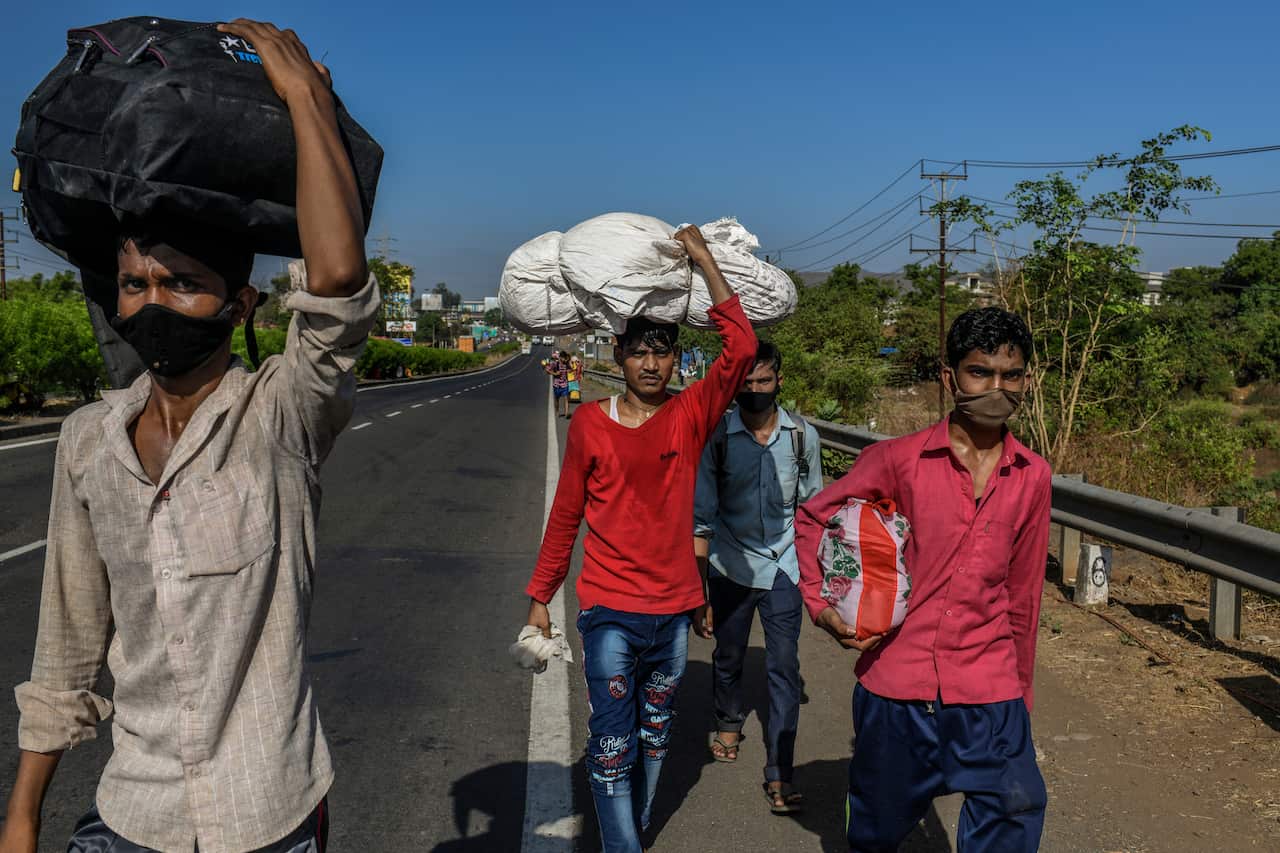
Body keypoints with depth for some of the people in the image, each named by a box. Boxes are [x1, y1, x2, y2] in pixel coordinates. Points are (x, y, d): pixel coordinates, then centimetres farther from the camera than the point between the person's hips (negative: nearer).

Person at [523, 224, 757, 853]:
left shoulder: (691, 416, -3)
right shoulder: (590, 424, -4)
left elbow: (742, 349, -17)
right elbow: (565, 516, 3)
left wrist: (705, 262, -15)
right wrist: (539, 596, 6)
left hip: (674, 607, 2)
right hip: (610, 610, -2)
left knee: (655, 734, 19)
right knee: (612, 745, -1)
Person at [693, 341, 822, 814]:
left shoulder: (802, 436, -5)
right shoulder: (718, 437, -9)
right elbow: (702, 517, -4)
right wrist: (698, 588, -5)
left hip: (783, 567, 0)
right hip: (732, 566, 0)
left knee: (784, 668, -4)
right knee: (728, 657, 17)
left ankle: (778, 775, 1)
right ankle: (729, 723, 46)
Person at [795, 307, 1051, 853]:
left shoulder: (1032, 476, 3)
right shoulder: (898, 460, -7)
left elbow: (1022, 592, 11)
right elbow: (812, 520, 5)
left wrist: (1021, 691, 16)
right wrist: (820, 603, -7)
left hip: (987, 693, 2)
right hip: (895, 682, -1)